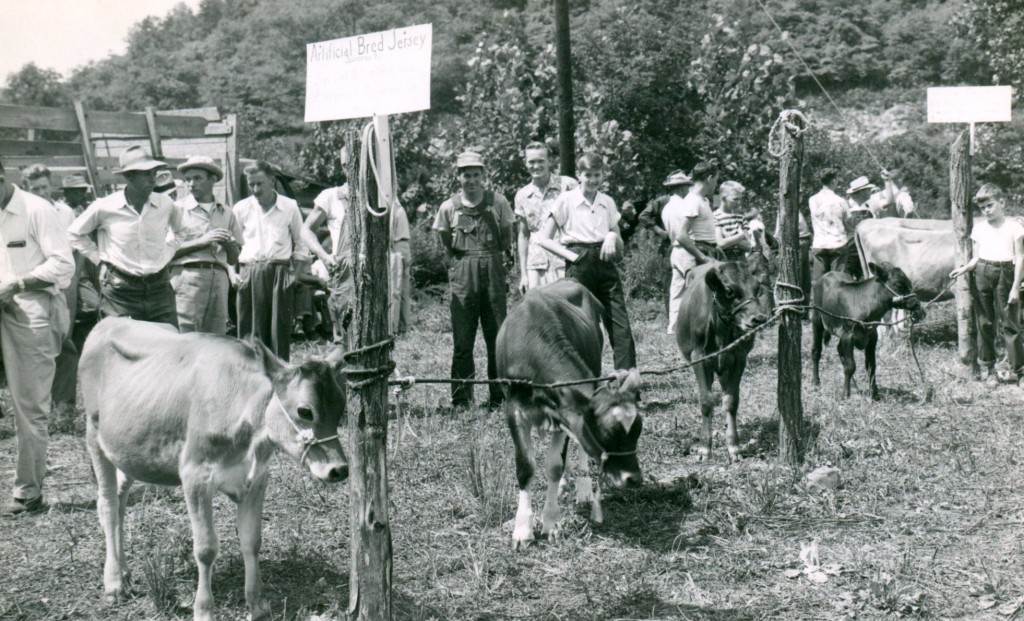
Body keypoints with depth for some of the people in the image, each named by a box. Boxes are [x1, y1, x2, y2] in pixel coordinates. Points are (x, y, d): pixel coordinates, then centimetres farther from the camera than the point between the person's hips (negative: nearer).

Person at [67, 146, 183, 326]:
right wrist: (99, 259, 4)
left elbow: (181, 229, 24)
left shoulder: (165, 205, 2)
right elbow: (75, 233, 10)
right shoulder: (104, 207, -6)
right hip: (120, 291, -3)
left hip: (159, 287, 3)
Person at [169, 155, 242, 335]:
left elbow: (234, 259, 19)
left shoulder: (226, 213, 17)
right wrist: (202, 241, -10)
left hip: (219, 280, 4)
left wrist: (229, 243, -2)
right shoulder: (178, 209, 5)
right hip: (187, 278, -4)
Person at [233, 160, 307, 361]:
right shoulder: (241, 208, 9)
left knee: (280, 327, -3)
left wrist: (295, 270, 5)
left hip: (280, 271, -1)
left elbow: (300, 243, 13)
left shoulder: (290, 207, 6)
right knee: (250, 329, -1)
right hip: (249, 274, 1)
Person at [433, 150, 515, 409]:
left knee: (498, 337, 2)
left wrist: (491, 257, 6)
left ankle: (499, 396, 10)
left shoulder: (497, 203, 2)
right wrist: (465, 259, 8)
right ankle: (461, 399, 7)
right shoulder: (449, 207, 3)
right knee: (462, 340, 1)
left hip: (493, 272, 0)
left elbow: (507, 240, 11)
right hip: (462, 274, 0)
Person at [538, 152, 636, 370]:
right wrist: (571, 255, -11)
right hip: (580, 267, -4)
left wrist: (613, 237, -6)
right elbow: (544, 239, -1)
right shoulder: (566, 200, 0)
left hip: (605, 265, 4)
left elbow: (620, 248, 17)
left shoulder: (608, 202, 12)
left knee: (620, 324, -6)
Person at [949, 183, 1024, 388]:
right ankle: (987, 369, 18)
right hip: (982, 274, 3)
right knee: (985, 324, 8)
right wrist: (964, 269, -9)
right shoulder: (979, 227, 10)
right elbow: (976, 257, 12)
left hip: (1005, 274, -3)